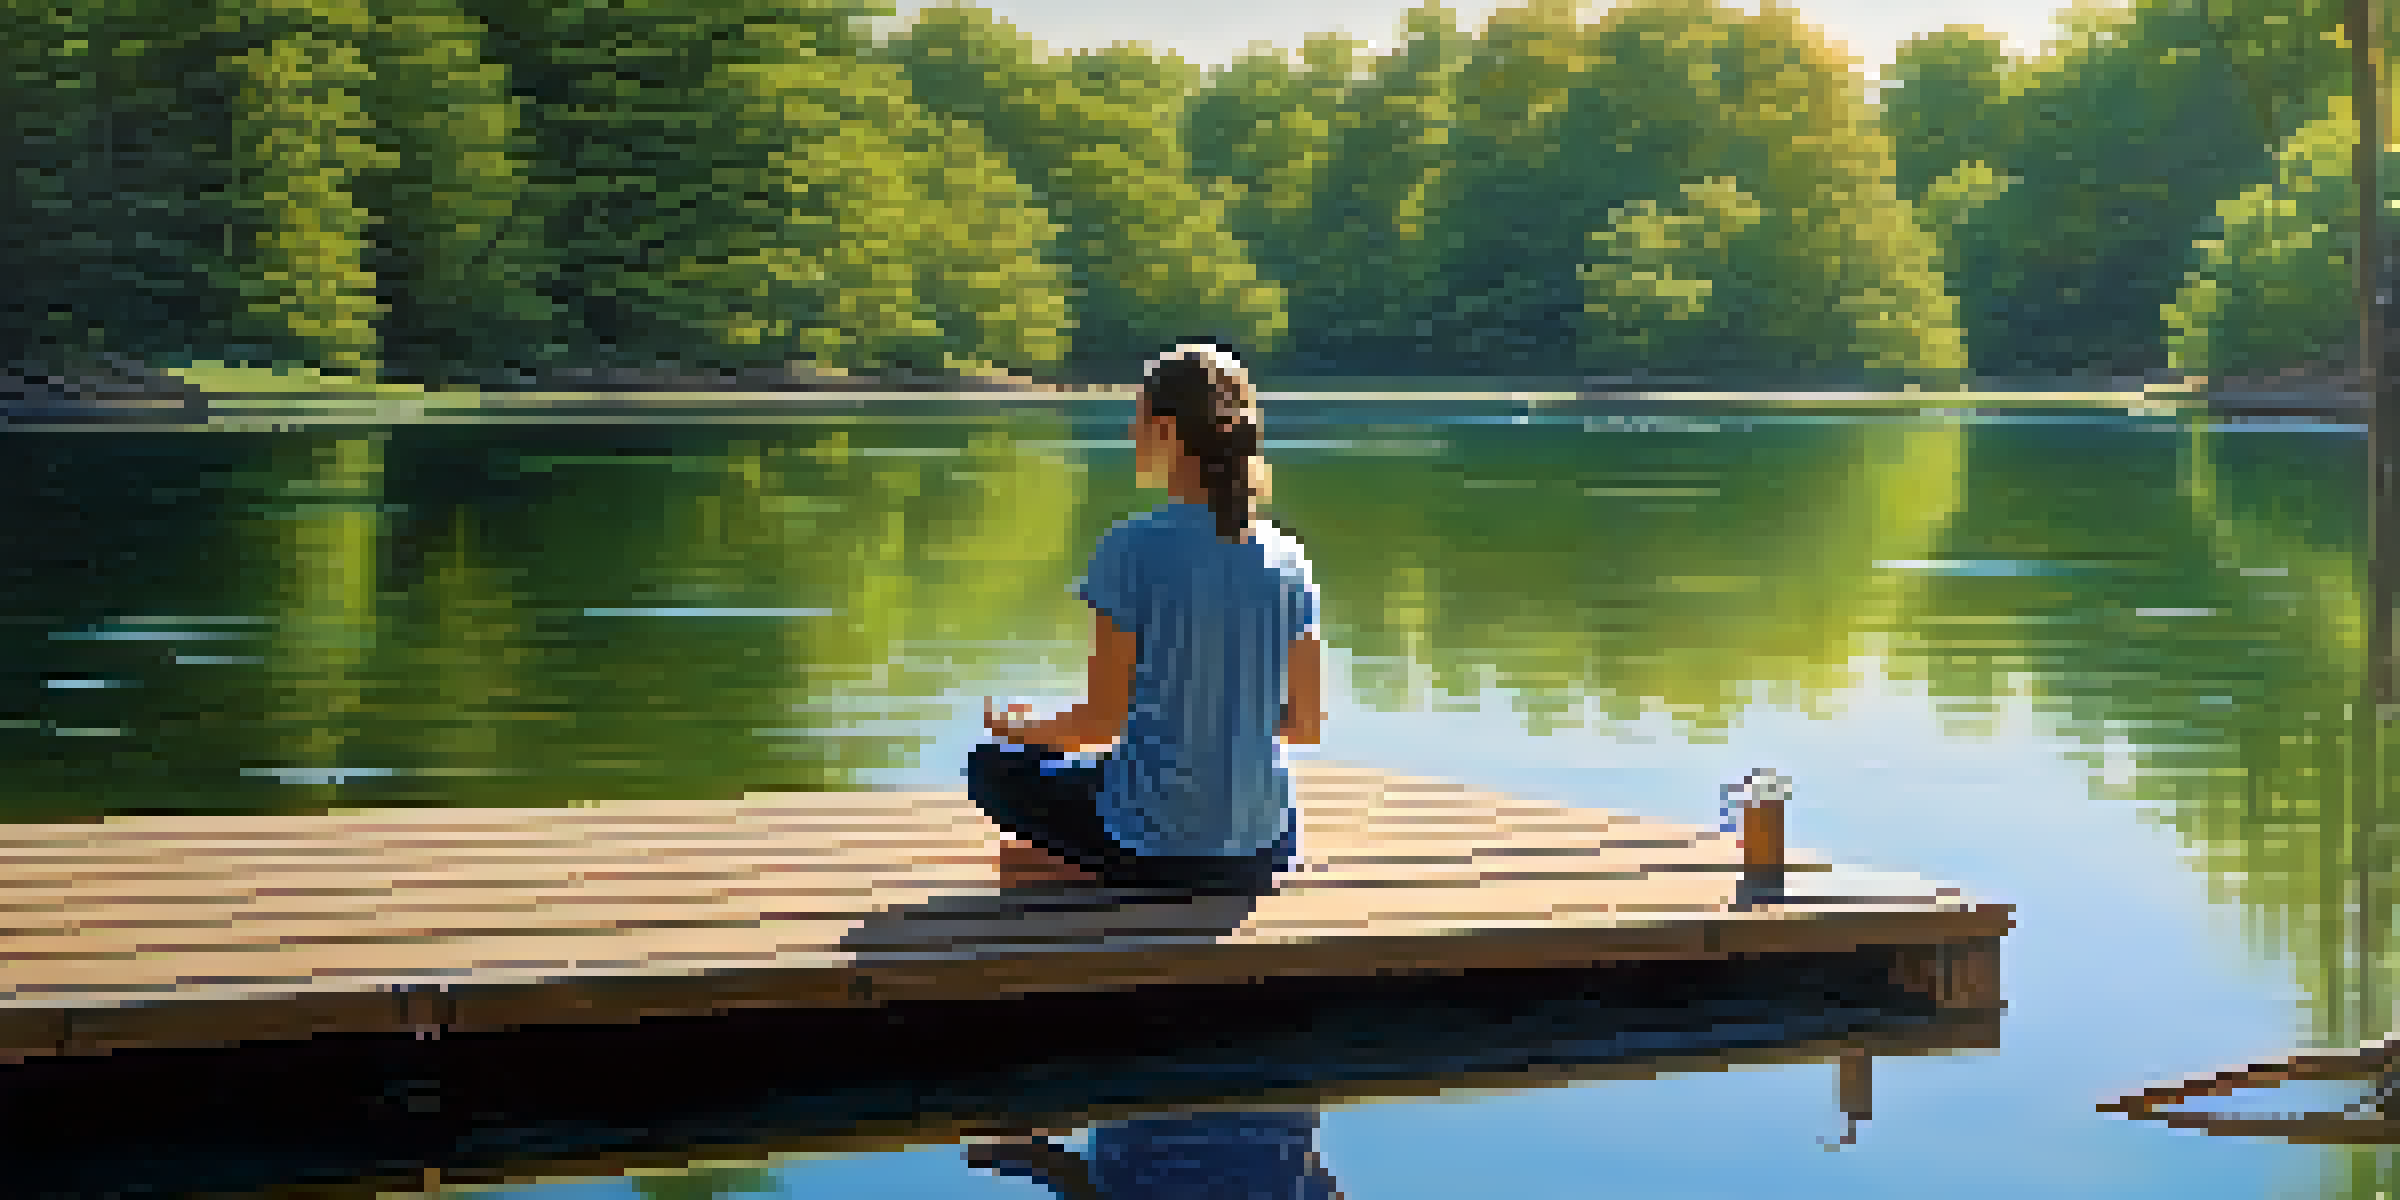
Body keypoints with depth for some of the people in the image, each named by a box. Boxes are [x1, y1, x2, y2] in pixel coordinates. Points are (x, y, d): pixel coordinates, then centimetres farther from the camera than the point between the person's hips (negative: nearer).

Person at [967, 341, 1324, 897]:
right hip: (1260, 854, 5)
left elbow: (1100, 721, -14)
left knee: (993, 766, 21)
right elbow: (1305, 724, 4)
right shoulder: (1288, 559, 0)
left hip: (1152, 847, -5)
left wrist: (1015, 727, 6)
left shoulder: (1133, 548, -13)